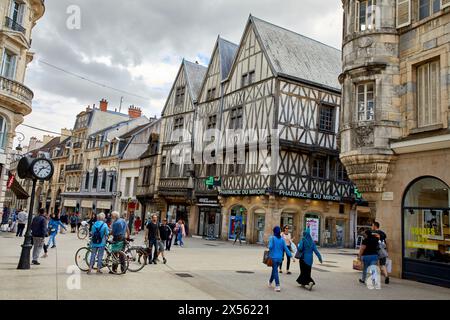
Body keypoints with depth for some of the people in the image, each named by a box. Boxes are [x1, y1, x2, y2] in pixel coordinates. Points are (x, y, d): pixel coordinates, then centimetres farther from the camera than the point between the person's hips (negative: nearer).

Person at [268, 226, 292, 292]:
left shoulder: (272, 238, -10)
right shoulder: (282, 239, 1)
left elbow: (270, 246, -20)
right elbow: (286, 248, -1)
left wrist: (269, 249, 2)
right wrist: (290, 255, 4)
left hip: (273, 257, -4)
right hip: (279, 258, 4)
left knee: (275, 271, -1)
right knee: (274, 269, 20)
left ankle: (277, 286, -11)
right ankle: (270, 282, 37)